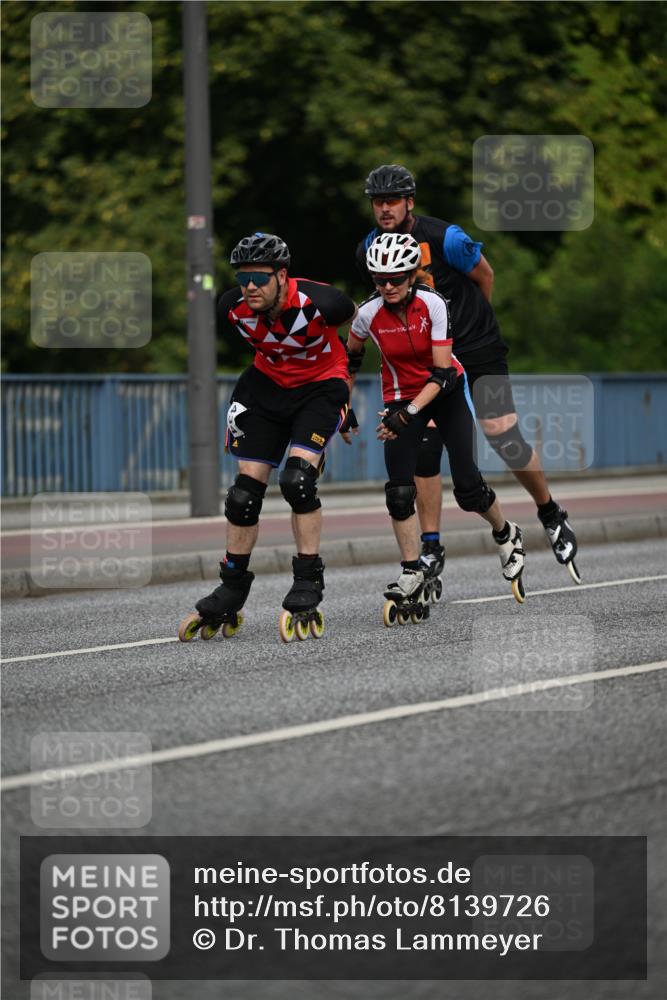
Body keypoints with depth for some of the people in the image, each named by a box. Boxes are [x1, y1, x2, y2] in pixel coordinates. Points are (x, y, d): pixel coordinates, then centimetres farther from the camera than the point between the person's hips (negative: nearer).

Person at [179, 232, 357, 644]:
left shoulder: (317, 301, -30)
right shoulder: (233, 307, -19)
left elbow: (358, 320, -6)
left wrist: (355, 372, 7)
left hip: (320, 386, -4)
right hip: (268, 384, 4)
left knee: (297, 479, -24)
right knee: (246, 489, -1)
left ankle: (308, 587, -12)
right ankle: (230, 595, 13)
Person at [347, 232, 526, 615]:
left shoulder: (433, 304, -25)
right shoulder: (370, 314, -17)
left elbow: (443, 372, -26)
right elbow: (351, 356, 5)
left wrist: (410, 412, -36)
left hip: (446, 390, -2)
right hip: (401, 395, 2)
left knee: (467, 487, -8)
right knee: (400, 492, -14)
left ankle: (507, 535, 23)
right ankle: (412, 575, -1)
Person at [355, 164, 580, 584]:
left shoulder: (445, 239, -20)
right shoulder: (369, 251, -5)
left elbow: (485, 275, -1)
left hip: (479, 350, -4)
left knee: (505, 439, -8)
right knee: (424, 447, -8)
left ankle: (552, 514, 17)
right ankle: (431, 548, 0)